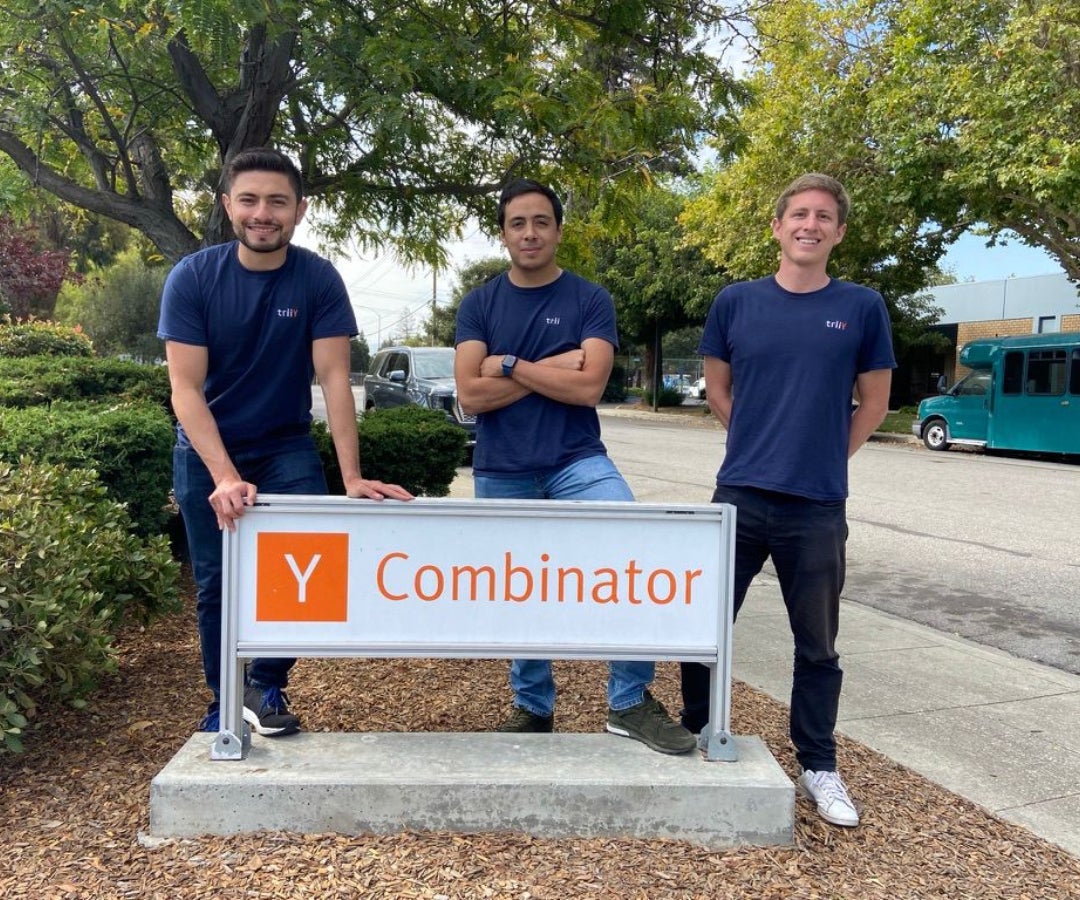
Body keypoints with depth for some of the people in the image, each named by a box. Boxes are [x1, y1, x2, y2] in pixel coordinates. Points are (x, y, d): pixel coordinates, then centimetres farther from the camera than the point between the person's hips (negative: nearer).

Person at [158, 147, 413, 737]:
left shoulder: (319, 279, -13)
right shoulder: (191, 278, -14)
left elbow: (334, 379, -18)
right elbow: (185, 389, -18)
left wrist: (352, 477, -27)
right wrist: (225, 477, -31)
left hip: (286, 445, 0)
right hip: (206, 449, 0)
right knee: (216, 584, 6)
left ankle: (266, 686, -2)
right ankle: (225, 704, 25)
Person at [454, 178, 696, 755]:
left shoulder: (590, 300, 1)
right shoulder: (478, 305, 5)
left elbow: (588, 386, -13)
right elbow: (471, 394, -7)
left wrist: (510, 365, -8)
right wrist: (552, 368, -10)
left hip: (576, 462, -2)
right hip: (501, 473, 2)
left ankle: (630, 702, -10)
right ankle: (532, 707, 34)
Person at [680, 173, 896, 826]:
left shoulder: (862, 308, 1)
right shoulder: (736, 302, 2)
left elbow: (873, 404, 9)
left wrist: (824, 456, 8)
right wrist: (761, 444, 9)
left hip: (818, 506, -1)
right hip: (739, 495, 1)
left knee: (817, 644, 11)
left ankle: (819, 766, 29)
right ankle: (694, 739, 32)